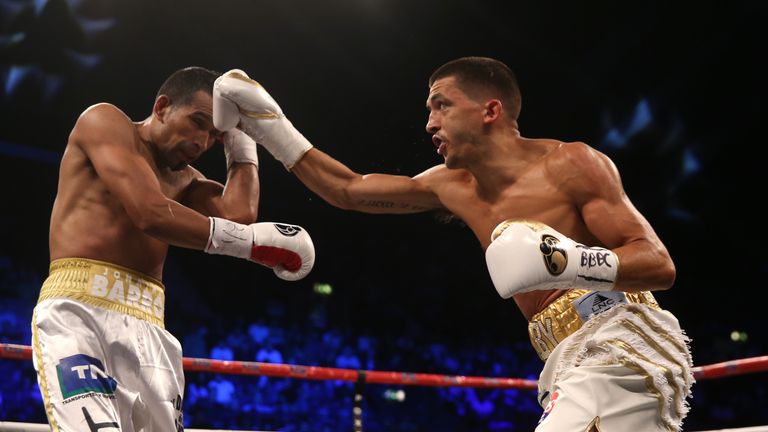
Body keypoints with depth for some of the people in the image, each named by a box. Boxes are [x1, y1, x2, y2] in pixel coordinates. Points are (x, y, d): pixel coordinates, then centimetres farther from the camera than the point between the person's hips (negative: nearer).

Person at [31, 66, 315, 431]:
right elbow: (150, 213, -10)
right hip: (78, 307, -7)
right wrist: (252, 241, -8)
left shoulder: (185, 180, 25)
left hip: (146, 324, 7)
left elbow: (239, 215, 4)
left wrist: (241, 140, 15)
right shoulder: (105, 121, 5)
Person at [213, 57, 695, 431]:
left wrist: (570, 261, -25)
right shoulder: (453, 187, 17)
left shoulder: (571, 164, -5)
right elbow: (349, 190, 27)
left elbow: (661, 265, -9)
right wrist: (272, 129, 24)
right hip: (573, 363, 8)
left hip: (619, 343, -8)